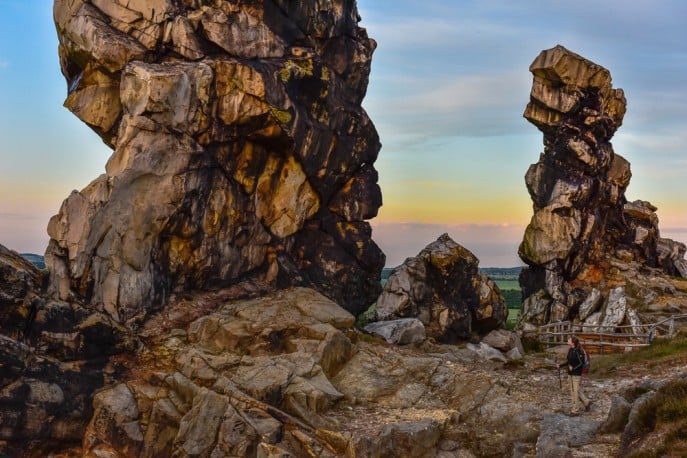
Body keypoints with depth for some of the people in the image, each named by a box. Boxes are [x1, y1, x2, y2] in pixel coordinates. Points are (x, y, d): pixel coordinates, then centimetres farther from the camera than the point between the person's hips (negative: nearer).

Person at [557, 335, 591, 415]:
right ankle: (586, 402, 35)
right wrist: (561, 364, 2)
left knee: (575, 391, -1)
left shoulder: (578, 352, -20)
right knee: (574, 391, 18)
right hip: (570, 373, 9)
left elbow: (582, 363, -18)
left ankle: (575, 410, 8)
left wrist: (573, 368, -24)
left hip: (577, 374, -9)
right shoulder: (570, 350, 5)